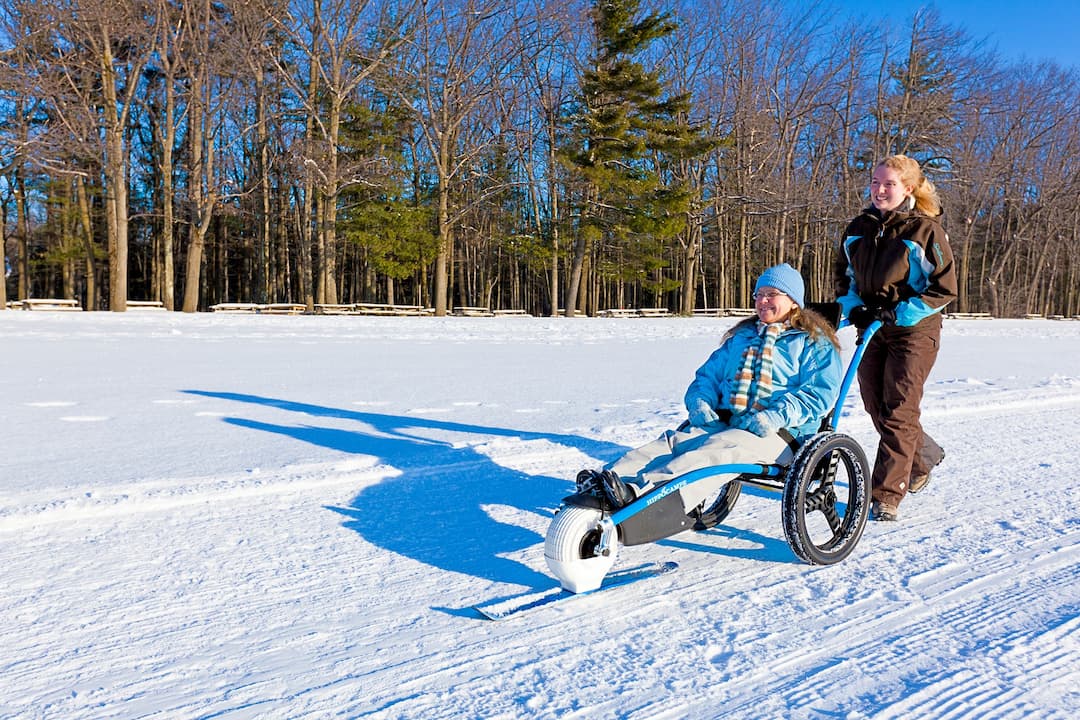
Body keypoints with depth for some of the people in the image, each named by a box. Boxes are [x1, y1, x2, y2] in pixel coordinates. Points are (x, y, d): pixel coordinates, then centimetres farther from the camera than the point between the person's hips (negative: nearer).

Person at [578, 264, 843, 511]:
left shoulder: (814, 342, 9)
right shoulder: (741, 336, 27)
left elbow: (821, 392, -5)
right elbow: (708, 375, 24)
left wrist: (776, 417, -20)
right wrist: (699, 402, 1)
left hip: (779, 434, -6)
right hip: (723, 423, 6)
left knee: (718, 450, -36)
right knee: (674, 441, -24)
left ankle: (638, 493, -60)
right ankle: (606, 480, -47)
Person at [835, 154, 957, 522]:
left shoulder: (926, 230, -10)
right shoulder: (858, 228, 5)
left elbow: (944, 288, -10)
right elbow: (844, 275, 15)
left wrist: (899, 313, -18)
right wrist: (852, 308, -3)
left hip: (913, 332, -6)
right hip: (871, 330, 6)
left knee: (898, 412, -9)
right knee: (876, 408, 12)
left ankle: (886, 496, -4)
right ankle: (924, 456, 39)